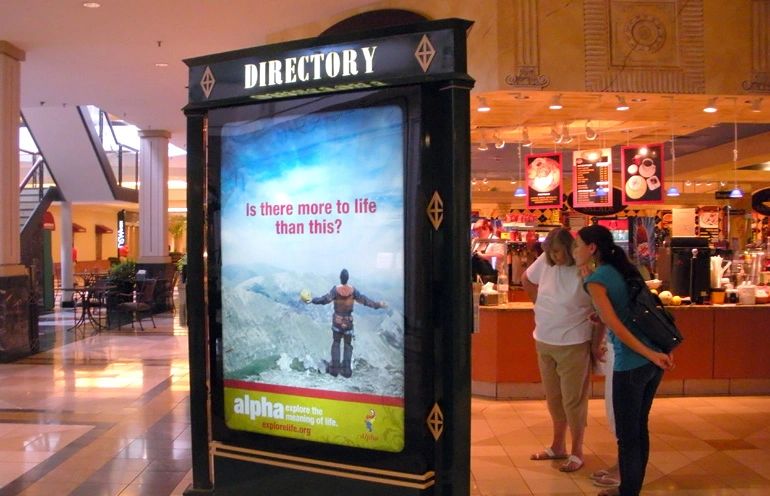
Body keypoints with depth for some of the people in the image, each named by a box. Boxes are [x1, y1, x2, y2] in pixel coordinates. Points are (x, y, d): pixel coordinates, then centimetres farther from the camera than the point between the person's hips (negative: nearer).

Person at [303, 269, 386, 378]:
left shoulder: (336, 289, -15)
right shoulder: (353, 290, -12)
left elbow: (325, 299, -20)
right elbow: (364, 300, -9)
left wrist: (312, 300, -13)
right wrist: (377, 305, 0)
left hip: (337, 321, 0)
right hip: (348, 321, 0)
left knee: (336, 343, 15)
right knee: (348, 345, 12)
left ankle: (335, 367, 11)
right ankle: (346, 369, 7)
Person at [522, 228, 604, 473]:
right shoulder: (545, 261, -4)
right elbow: (526, 280, 16)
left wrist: (595, 346, -14)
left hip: (573, 345, -6)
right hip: (544, 342, 6)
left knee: (573, 400, 5)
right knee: (553, 397, 18)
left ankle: (576, 452, 21)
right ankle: (558, 446, 34)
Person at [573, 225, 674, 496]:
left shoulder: (595, 280, -10)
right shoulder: (626, 270, 12)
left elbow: (616, 327, -18)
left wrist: (650, 354, -17)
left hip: (631, 364, -8)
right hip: (653, 358, 8)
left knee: (627, 435, 5)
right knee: (640, 428, 20)